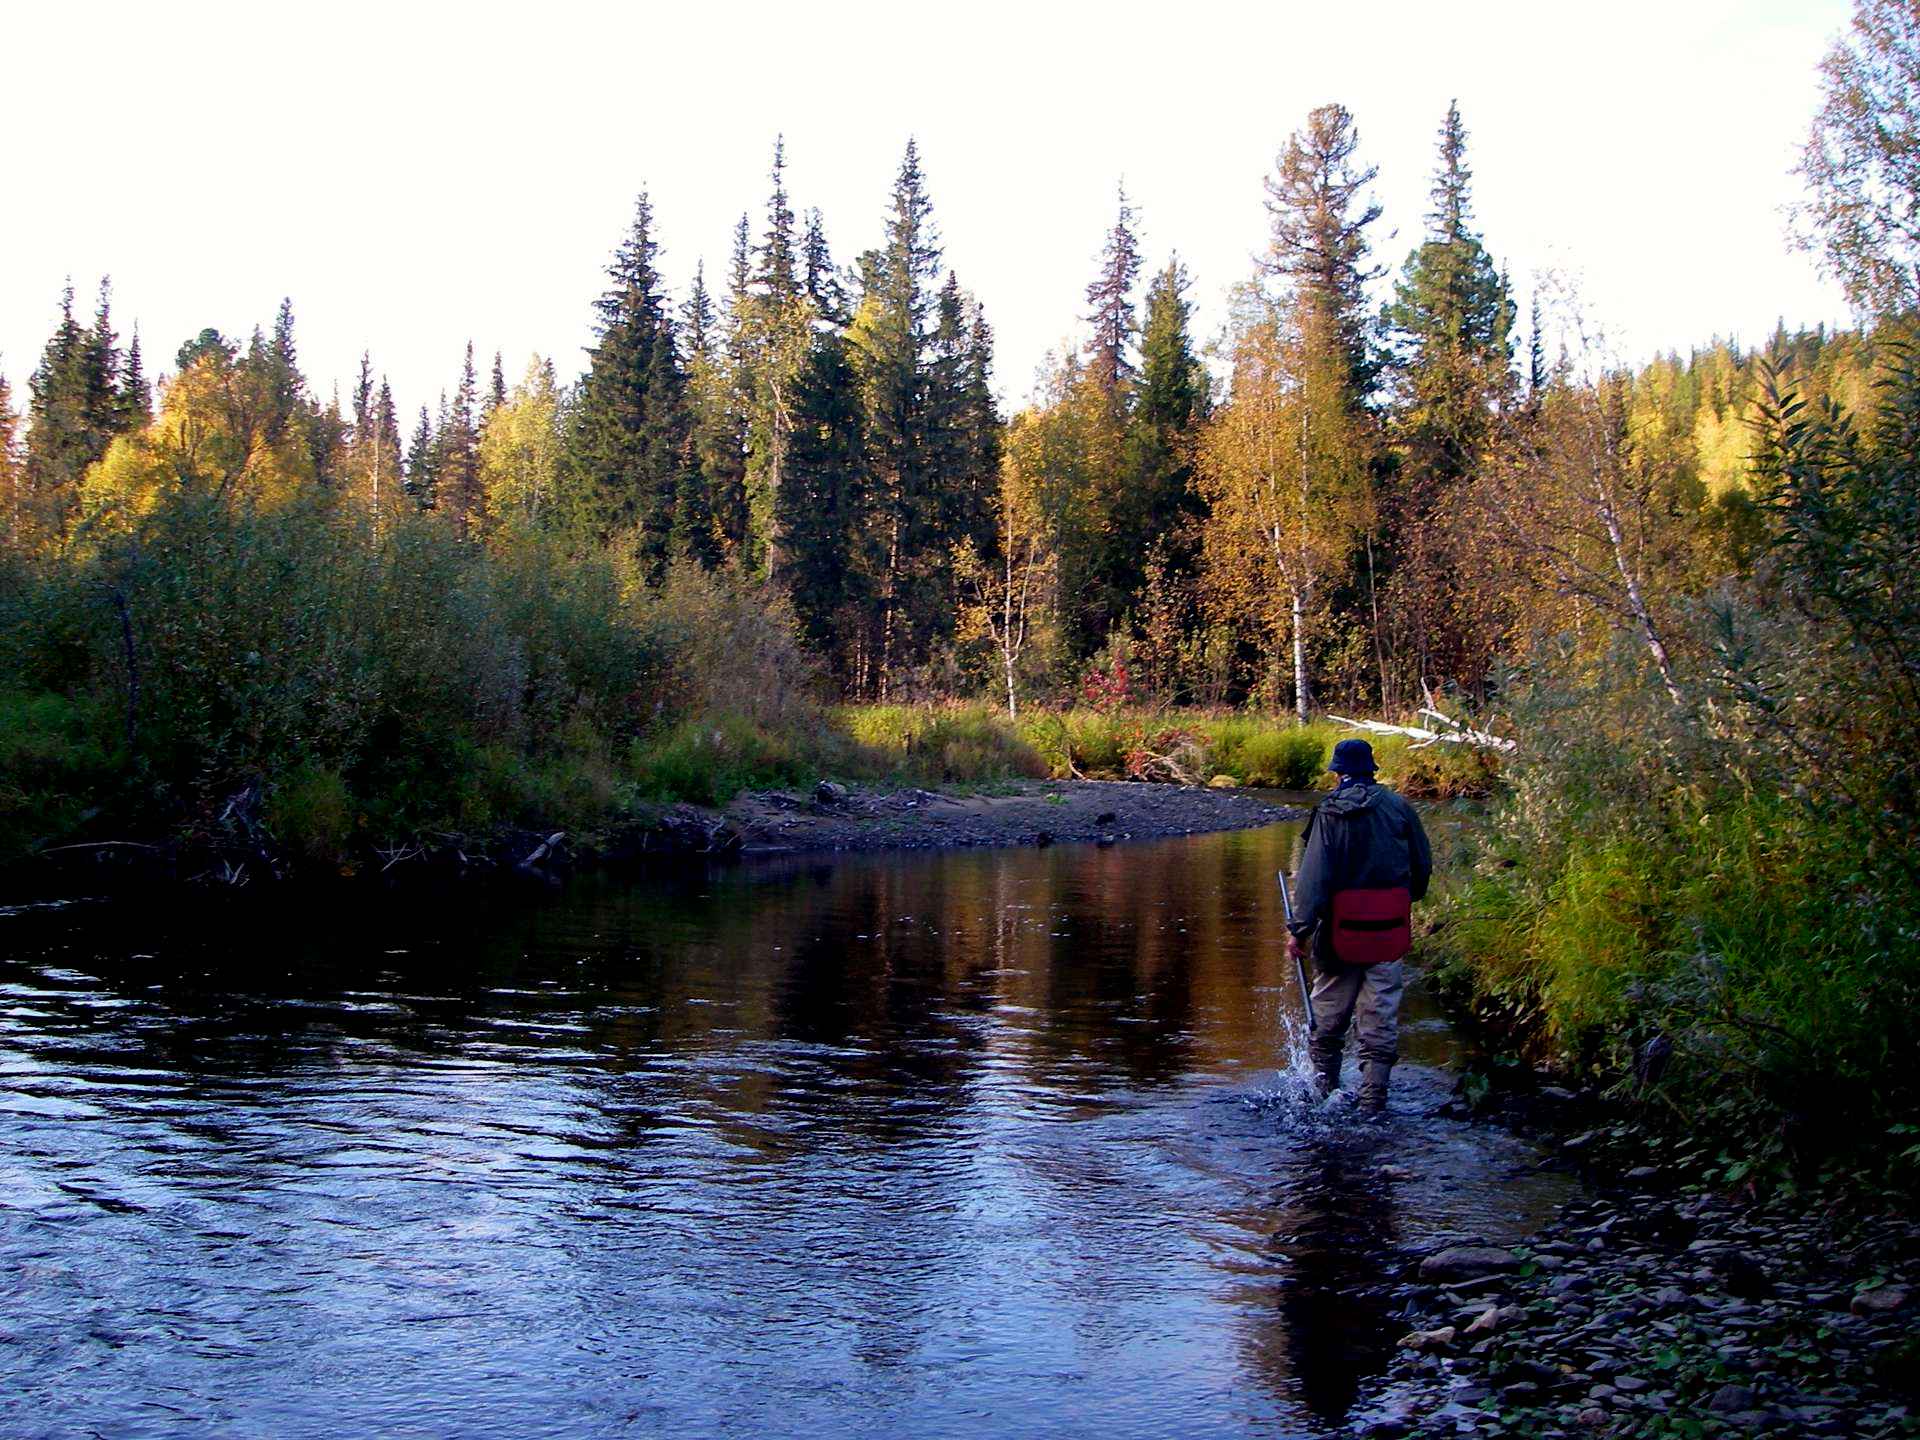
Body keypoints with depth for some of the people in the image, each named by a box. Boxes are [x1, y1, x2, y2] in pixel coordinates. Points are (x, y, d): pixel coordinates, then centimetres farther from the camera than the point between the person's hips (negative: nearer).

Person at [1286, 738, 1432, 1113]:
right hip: (1389, 930, 2)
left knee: (1328, 1016, 14)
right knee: (1381, 1020, 7)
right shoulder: (1399, 807, 1)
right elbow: (1422, 866, 9)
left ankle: (1325, 1093, 21)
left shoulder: (1330, 812, -6)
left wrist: (1301, 928, -13)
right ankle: (1372, 1102, 5)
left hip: (1341, 930, -1)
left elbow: (1313, 875, -14)